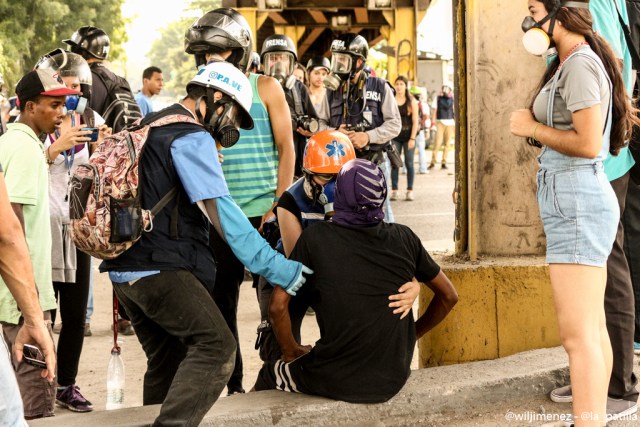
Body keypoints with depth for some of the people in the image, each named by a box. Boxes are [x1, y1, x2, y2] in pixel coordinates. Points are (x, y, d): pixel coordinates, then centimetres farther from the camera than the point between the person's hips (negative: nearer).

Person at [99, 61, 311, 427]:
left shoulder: (150, 126, 20)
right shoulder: (193, 138, -10)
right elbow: (221, 212, -19)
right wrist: (275, 267, -20)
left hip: (126, 268, 10)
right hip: (160, 269, -10)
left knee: (167, 363, 15)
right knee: (216, 346, -18)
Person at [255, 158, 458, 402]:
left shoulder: (317, 237, -9)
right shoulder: (404, 238, -2)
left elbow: (278, 305, -10)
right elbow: (449, 296, 7)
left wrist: (291, 352, 6)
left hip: (337, 382, -4)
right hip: (393, 382, 4)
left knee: (268, 376, 26)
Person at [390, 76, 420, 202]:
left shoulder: (412, 101, 2)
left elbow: (415, 121, -1)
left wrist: (412, 138, -10)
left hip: (408, 136, -1)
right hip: (395, 136, 1)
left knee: (409, 163, 0)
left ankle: (410, 191, 5)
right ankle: (394, 190, 3)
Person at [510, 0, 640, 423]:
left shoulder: (580, 64, -13)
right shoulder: (570, 64, 18)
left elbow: (588, 143, -19)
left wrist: (532, 128, -9)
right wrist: (535, 123, 6)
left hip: (577, 200, -11)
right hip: (574, 200, 11)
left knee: (578, 333, -12)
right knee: (593, 328, 12)